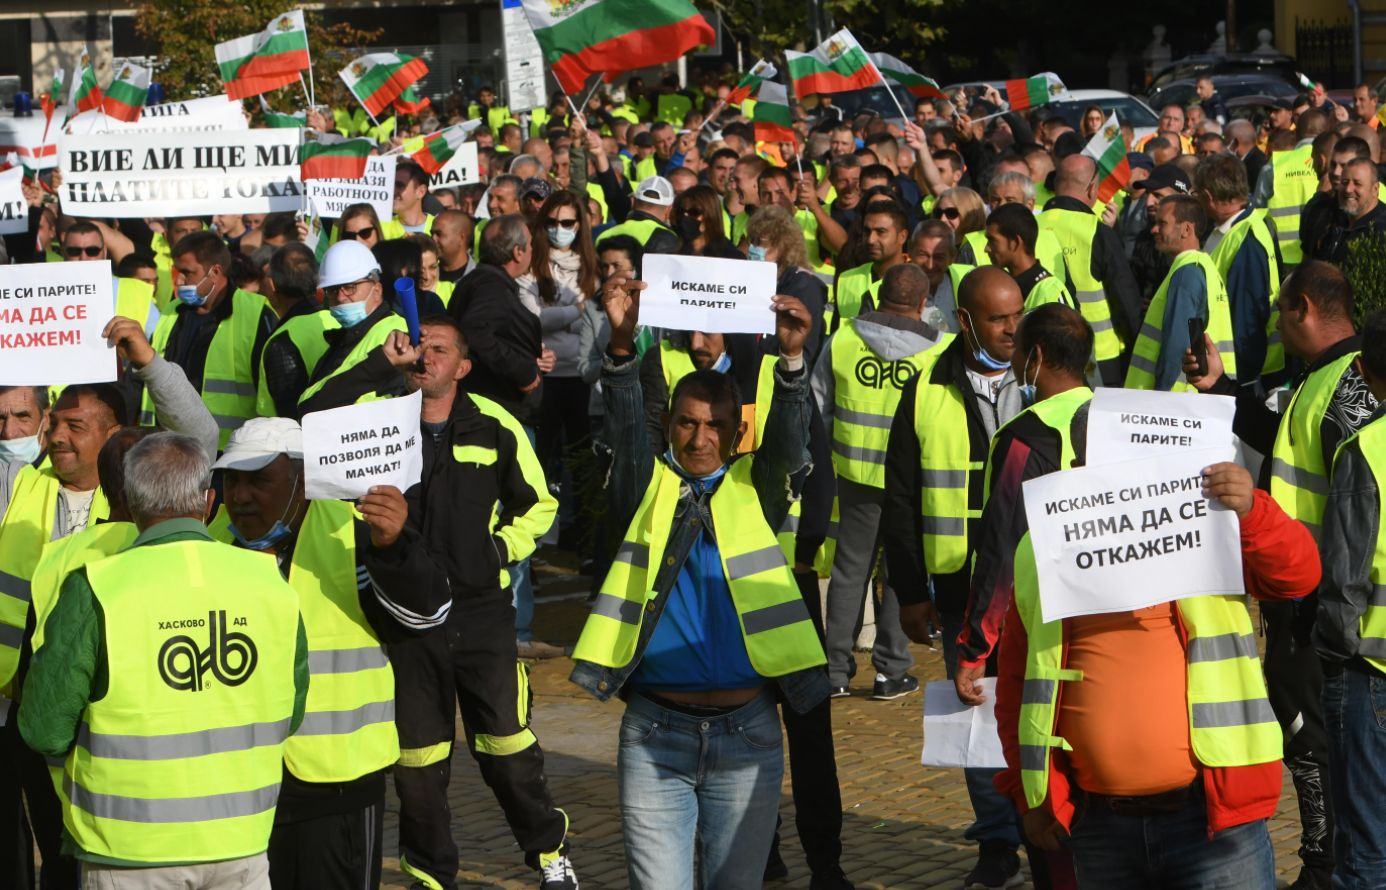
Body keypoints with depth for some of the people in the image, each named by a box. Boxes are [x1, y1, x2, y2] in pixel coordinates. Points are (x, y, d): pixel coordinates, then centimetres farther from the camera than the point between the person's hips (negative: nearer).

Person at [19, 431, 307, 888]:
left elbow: (45, 730, -7)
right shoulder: (269, 584, -3)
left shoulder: (95, 590, -13)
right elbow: (289, 718, 8)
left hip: (132, 853, -2)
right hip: (241, 846, 2)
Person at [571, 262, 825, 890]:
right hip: (655, 732, 0)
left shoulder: (754, 489, 8)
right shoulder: (649, 487, 7)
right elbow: (624, 428, -9)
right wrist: (622, 344, -25)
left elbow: (789, 440, -8)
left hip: (746, 731, 1)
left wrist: (792, 356, -26)